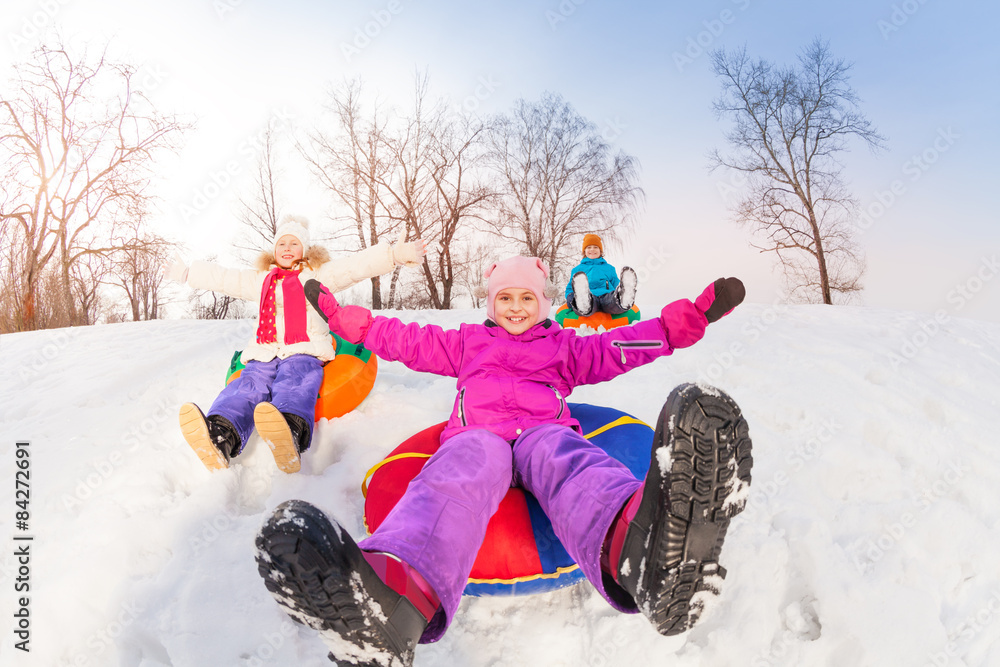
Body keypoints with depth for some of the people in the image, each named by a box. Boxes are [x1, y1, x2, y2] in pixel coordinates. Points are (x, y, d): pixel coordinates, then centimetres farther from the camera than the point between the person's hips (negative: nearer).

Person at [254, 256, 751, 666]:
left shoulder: (563, 345, 33)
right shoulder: (467, 341, 34)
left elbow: (621, 347, 24)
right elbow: (406, 339, 34)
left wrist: (694, 315, 14)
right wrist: (340, 315, 33)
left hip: (543, 432, 0)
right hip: (477, 434, 0)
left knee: (571, 462, -38)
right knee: (458, 476, -38)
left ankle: (643, 544, -75)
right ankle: (392, 600, -71)